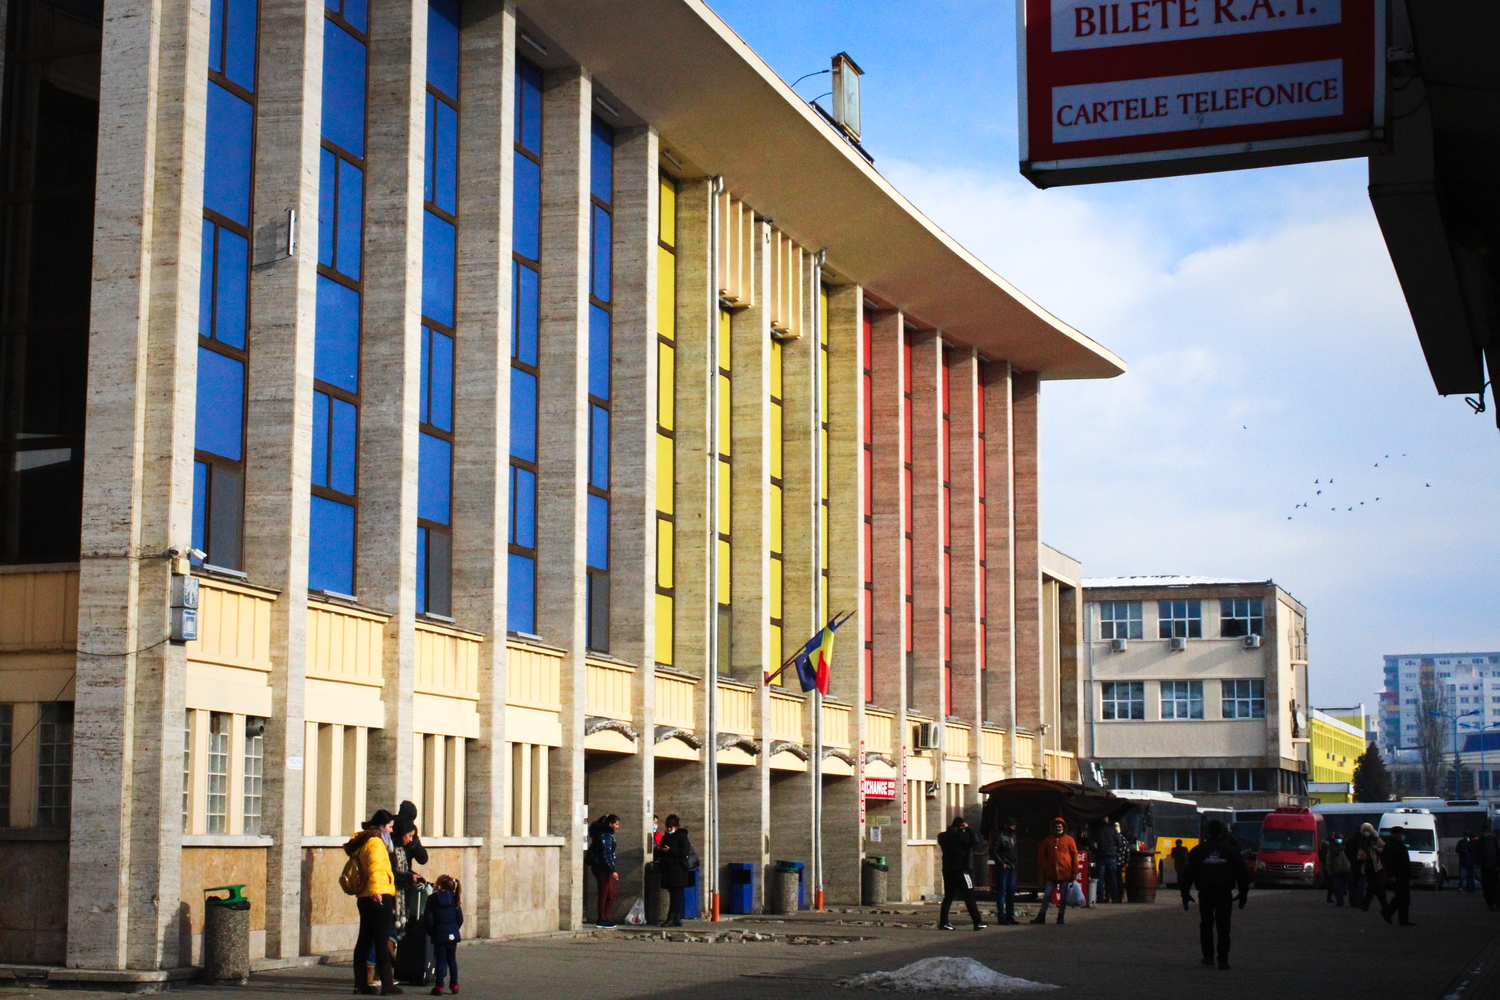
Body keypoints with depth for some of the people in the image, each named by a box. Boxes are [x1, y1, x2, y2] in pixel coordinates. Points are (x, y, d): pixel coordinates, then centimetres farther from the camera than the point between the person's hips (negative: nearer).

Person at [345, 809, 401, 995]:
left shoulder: (362, 842, 18)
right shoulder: (375, 842, -10)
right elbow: (375, 868, -23)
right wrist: (375, 890, -34)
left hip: (364, 898, 9)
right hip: (379, 897, -9)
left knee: (365, 940, 12)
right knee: (382, 941, -7)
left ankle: (361, 983, 15)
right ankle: (387, 984, -5)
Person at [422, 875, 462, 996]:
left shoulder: (433, 899, -7)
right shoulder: (454, 899, 5)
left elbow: (428, 919, -8)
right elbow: (460, 918, 5)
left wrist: (430, 931, 5)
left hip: (439, 935, -4)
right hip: (453, 935, 4)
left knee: (440, 960, 0)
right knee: (452, 959, 13)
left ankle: (439, 986, -2)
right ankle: (454, 985, 15)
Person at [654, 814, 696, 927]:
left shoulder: (681, 836, -3)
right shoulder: (665, 837, 19)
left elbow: (685, 851, -15)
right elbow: (659, 854, 23)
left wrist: (670, 851, -20)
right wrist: (659, 850, -1)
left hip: (678, 870, -8)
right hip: (667, 870, 8)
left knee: (676, 896, -9)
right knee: (674, 896, 8)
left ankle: (671, 919, -14)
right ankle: (677, 919, 10)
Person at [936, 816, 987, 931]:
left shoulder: (945, 836, 7)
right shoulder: (961, 836, -14)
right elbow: (975, 840, -22)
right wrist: (968, 829, -9)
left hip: (947, 870, 7)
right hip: (961, 870, -7)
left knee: (948, 896, 10)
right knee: (969, 897, -2)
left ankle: (943, 922, 4)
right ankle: (977, 923, 0)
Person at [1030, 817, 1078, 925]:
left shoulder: (1069, 840, 1)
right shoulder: (1048, 840, 9)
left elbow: (1075, 856, 1)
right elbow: (1042, 855, 14)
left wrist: (1074, 872, -3)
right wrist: (1045, 867, 1)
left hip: (1065, 874, -2)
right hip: (1051, 874, 2)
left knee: (1063, 896, 5)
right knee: (1047, 895, 2)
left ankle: (1061, 916, 14)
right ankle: (1041, 916, 4)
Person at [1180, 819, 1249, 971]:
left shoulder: (1197, 851, 5)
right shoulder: (1231, 851, 6)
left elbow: (1189, 873, 3)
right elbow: (1242, 874, 8)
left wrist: (1185, 894, 8)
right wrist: (1243, 894, 15)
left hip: (1205, 893, 0)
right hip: (1225, 893, 0)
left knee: (1206, 925, 14)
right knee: (1223, 927, 1)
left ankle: (1208, 956, 13)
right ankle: (1223, 960, -5)